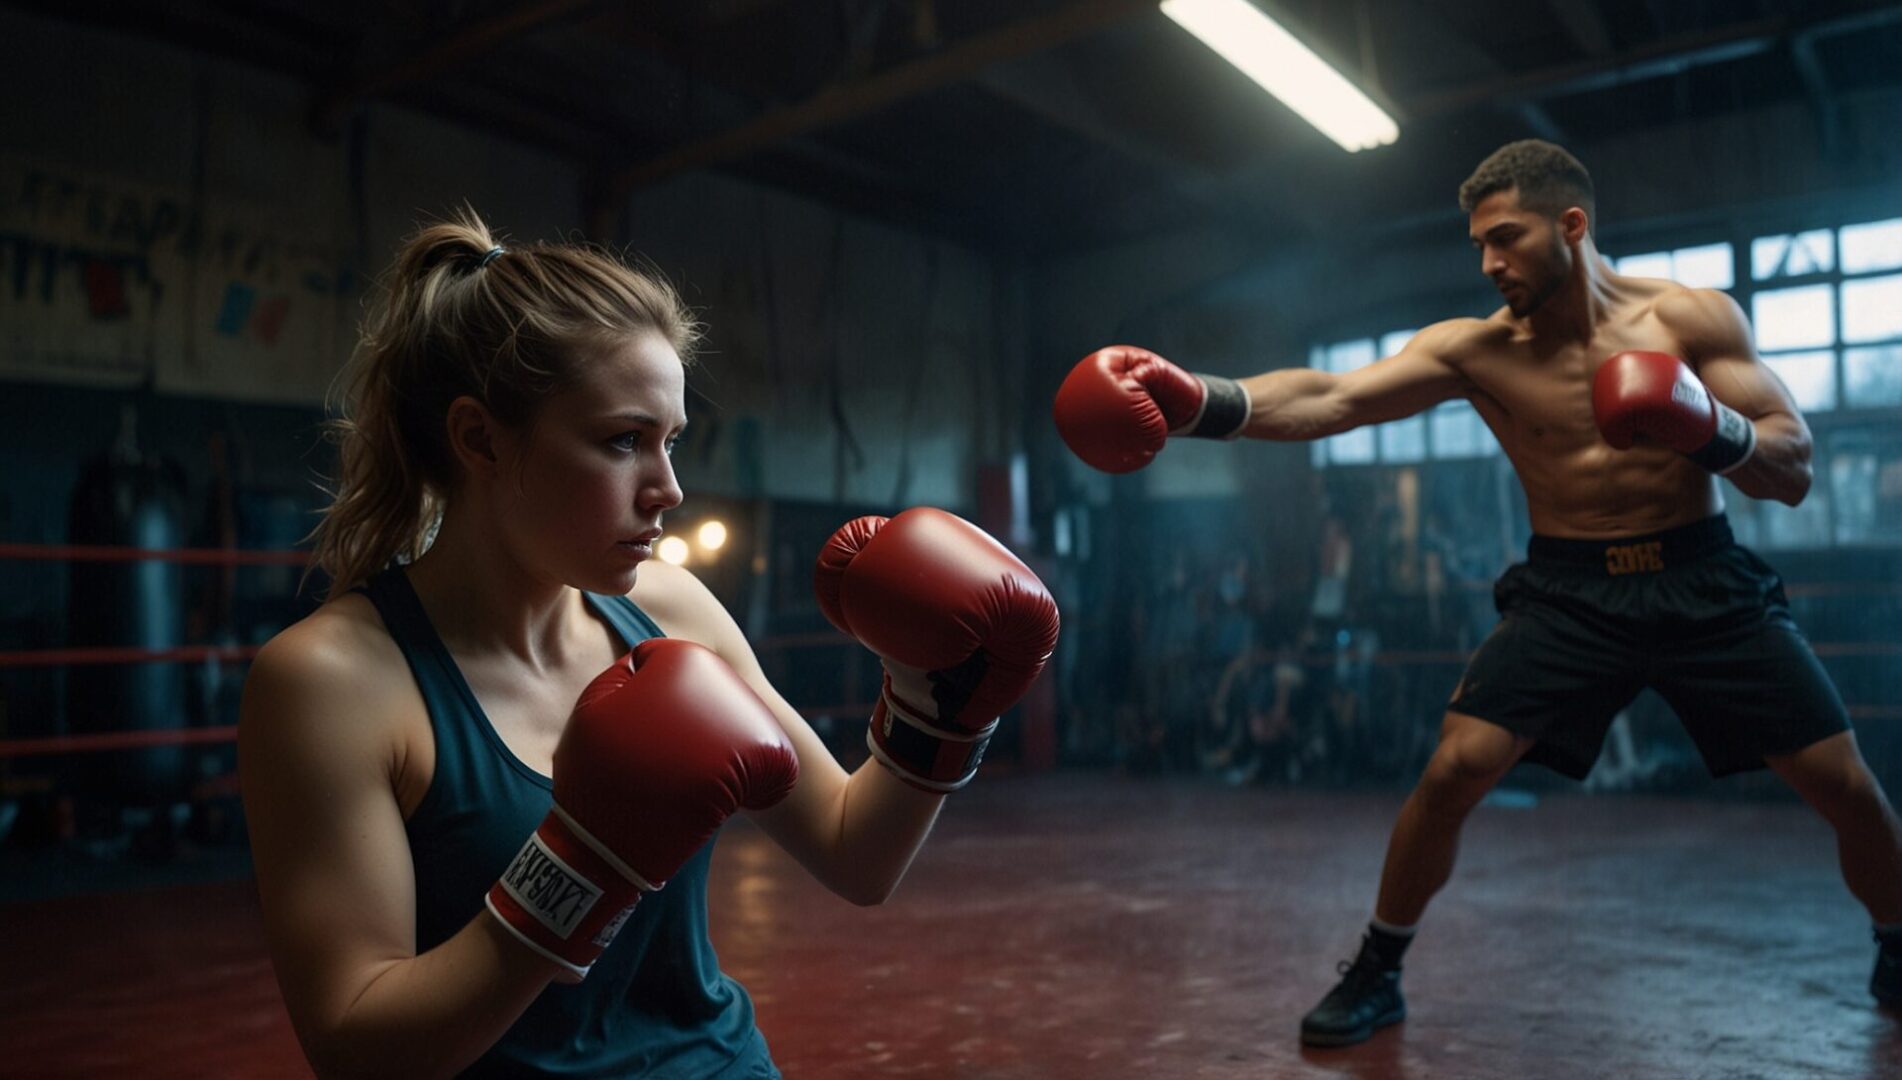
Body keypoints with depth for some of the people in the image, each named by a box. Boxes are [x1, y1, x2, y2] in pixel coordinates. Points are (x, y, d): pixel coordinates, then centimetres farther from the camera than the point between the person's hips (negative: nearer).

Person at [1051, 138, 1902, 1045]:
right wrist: (1198, 403, -40)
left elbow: (1794, 474, -6)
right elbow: (1331, 399, -23)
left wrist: (1707, 426, -28)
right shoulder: (1474, 349, -8)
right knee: (1453, 770, -15)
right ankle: (1375, 974, 4)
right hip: (1568, 591, 0)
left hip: (1705, 582, 1)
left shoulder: (1694, 317, -7)